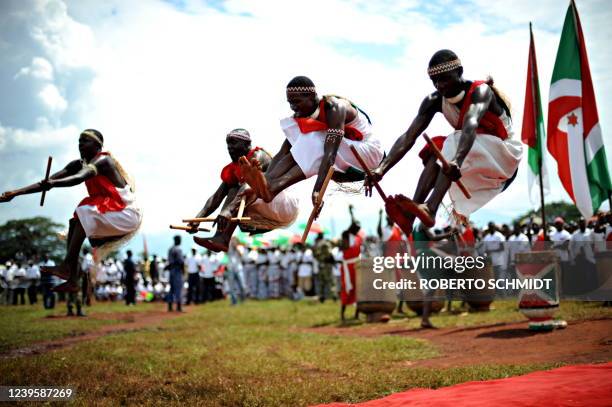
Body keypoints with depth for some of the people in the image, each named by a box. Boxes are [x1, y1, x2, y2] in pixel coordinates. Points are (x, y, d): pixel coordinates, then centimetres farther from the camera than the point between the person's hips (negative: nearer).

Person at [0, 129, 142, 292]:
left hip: (126, 214, -8)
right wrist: (16, 193, -12)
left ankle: (66, 266, -31)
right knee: (74, 222, -7)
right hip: (107, 214, 8)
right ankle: (72, 280, -17)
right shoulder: (79, 164, 6)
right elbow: (48, 181, -2)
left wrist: (52, 184, -54)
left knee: (83, 213, -25)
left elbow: (79, 178, -37)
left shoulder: (102, 161, -17)